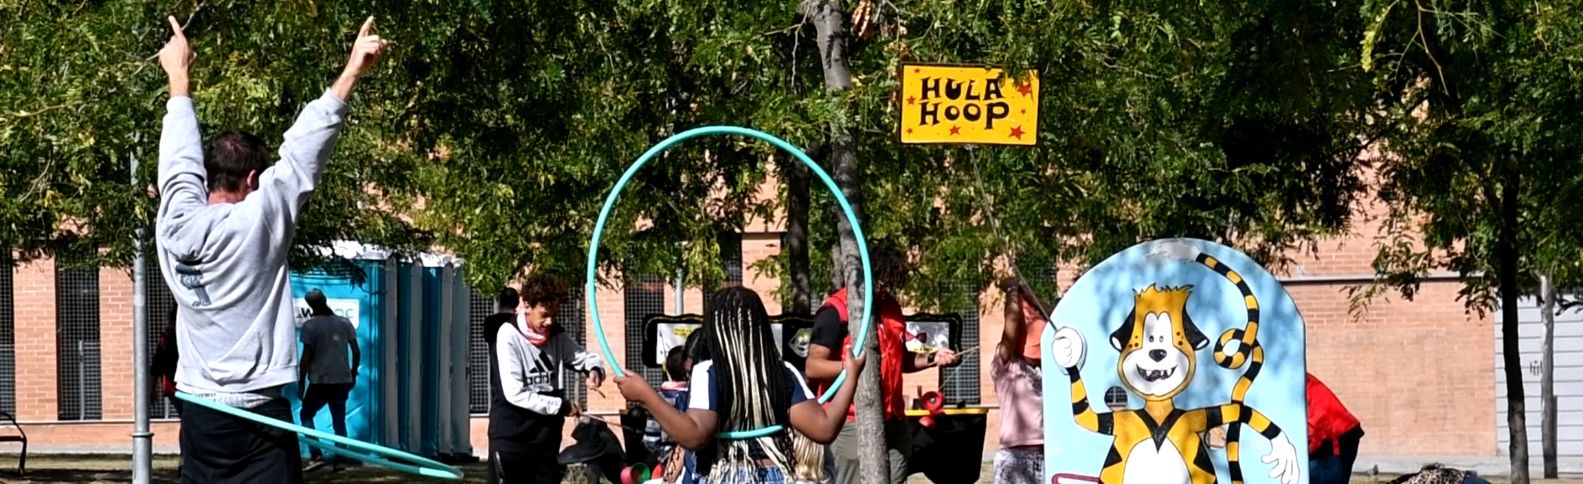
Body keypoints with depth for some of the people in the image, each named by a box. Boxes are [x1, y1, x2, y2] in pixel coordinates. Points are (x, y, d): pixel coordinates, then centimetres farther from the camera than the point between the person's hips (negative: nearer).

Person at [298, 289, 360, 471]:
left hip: (320, 381, -4)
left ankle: (317, 455, -8)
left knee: (307, 414, 9)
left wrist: (301, 383, -3)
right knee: (339, 420, 14)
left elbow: (306, 357, -9)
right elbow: (356, 353, 5)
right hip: (343, 380, 4)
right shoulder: (345, 323, 6)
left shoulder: (310, 326, -8)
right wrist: (353, 374, 19)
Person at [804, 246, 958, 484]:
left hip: (893, 422, 8)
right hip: (853, 425, -8)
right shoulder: (836, 312, -10)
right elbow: (813, 367, -16)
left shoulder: (891, 307, 15)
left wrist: (931, 359, 9)